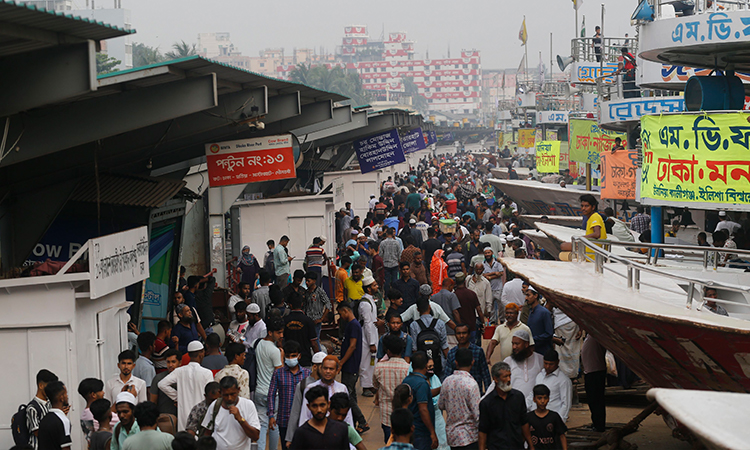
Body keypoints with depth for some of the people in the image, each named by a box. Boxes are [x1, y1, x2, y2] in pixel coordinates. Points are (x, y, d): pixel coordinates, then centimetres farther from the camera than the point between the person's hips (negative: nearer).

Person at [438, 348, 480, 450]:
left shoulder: (447, 381, 0)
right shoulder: (471, 384, -18)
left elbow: (441, 405, 13)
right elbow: (477, 414, -18)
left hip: (451, 434, 6)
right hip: (469, 438, -6)